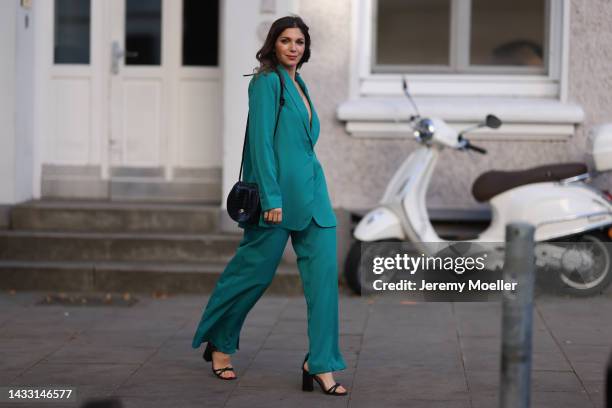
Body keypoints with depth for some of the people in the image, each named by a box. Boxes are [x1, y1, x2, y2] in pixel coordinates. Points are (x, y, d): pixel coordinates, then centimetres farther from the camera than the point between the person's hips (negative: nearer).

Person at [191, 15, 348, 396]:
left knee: (324, 271, -3)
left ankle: (321, 365, -3)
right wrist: (272, 198, -20)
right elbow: (261, 140, -15)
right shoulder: (267, 81, -8)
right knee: (254, 269, 4)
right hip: (279, 189, -8)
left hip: (311, 190, 8)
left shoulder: (298, 84, 16)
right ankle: (219, 343, 26)